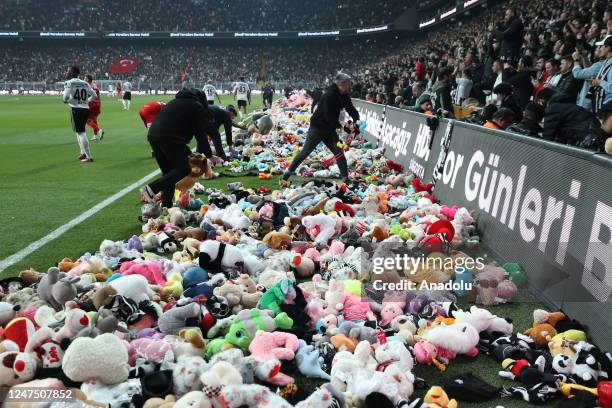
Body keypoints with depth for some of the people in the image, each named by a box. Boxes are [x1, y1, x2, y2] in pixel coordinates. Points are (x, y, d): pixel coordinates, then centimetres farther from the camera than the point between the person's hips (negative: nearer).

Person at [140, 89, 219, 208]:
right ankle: (152, 188, -11)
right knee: (184, 170, -1)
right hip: (169, 137, -8)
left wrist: (187, 152, 32)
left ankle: (166, 205, 13)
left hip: (153, 134, 8)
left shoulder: (177, 101, 32)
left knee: (168, 171, 16)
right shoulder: (197, 107, 9)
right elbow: (200, 134, 3)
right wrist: (209, 155, 10)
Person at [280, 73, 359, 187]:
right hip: (317, 127, -7)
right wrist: (340, 126, -26)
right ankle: (287, 173, 10)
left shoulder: (344, 96, 1)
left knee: (339, 151, 1)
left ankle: (345, 177, 7)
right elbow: (329, 116, -28)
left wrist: (356, 118, -15)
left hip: (329, 128, 7)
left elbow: (351, 109, 5)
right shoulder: (329, 95, -24)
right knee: (305, 151, -2)